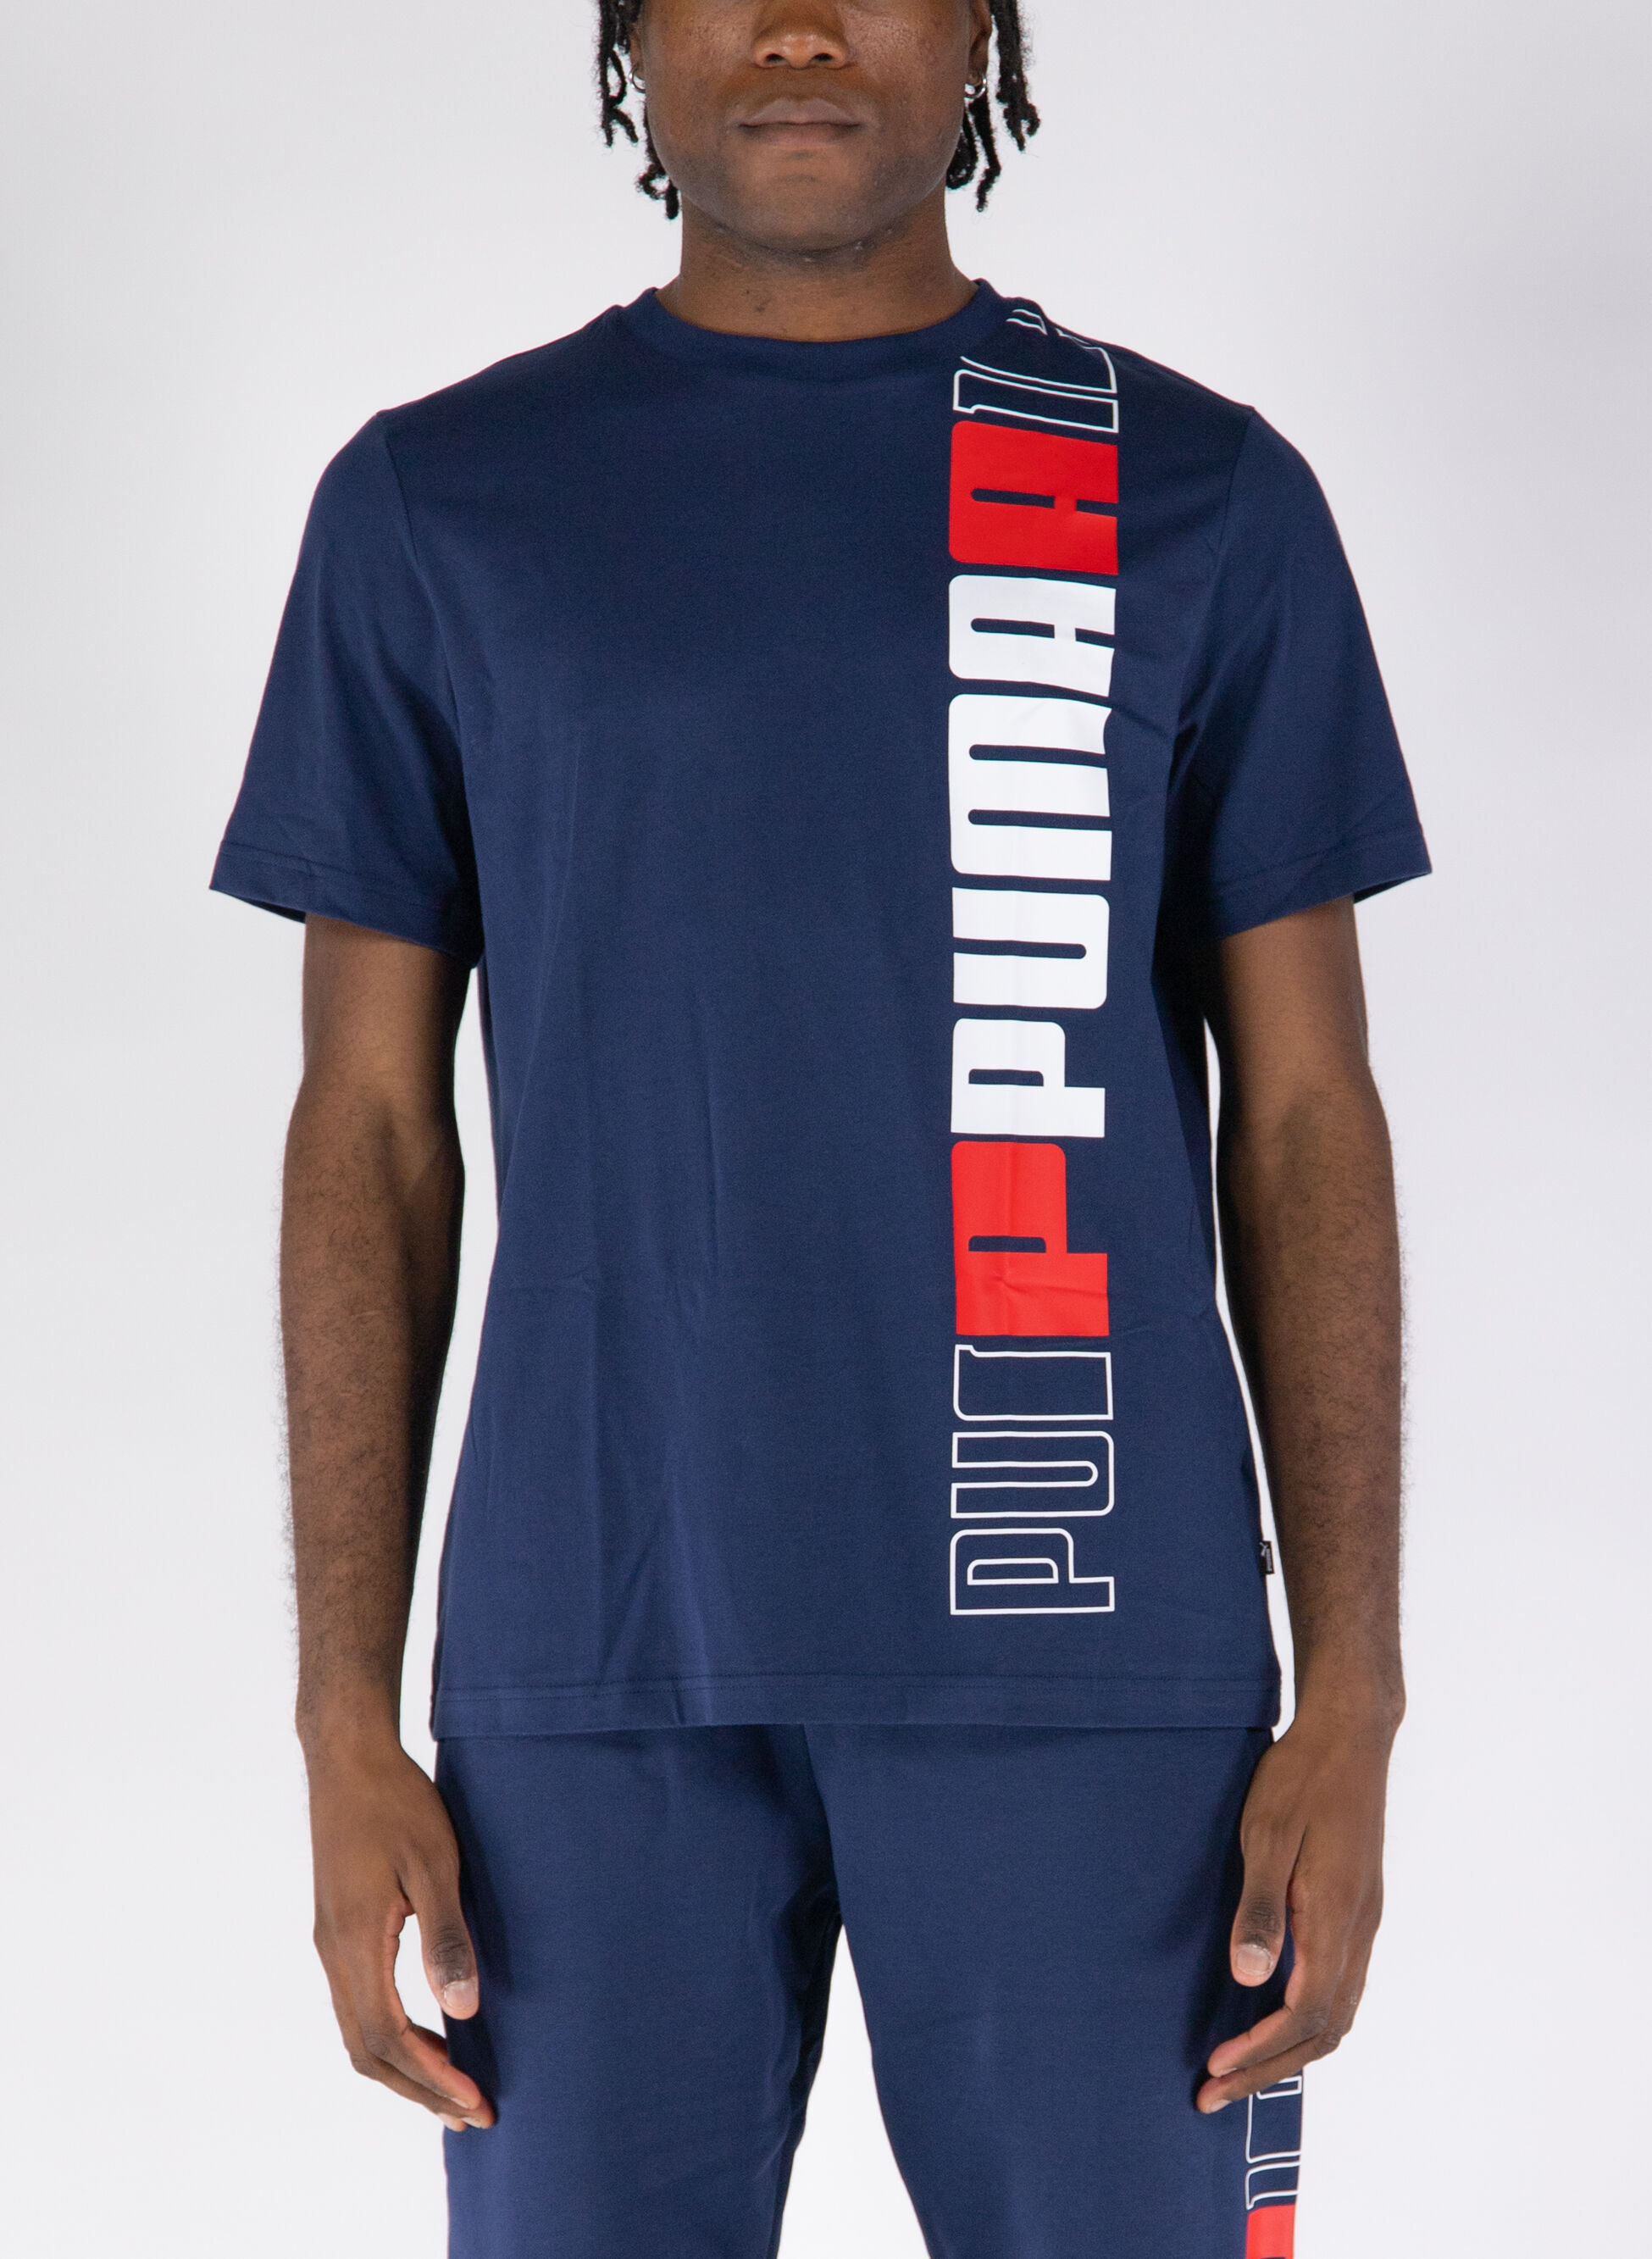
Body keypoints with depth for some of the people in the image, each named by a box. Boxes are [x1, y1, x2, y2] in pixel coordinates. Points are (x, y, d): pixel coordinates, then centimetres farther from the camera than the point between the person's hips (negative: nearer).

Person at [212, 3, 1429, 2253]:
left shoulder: (1208, 500, 5)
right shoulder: (434, 509, 6)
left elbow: (1303, 1121, 4)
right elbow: (374, 1133, 6)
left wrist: (1351, 1708, -2)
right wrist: (349, 1723, 0)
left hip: (1080, 1647, 0)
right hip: (600, 1656, 1)